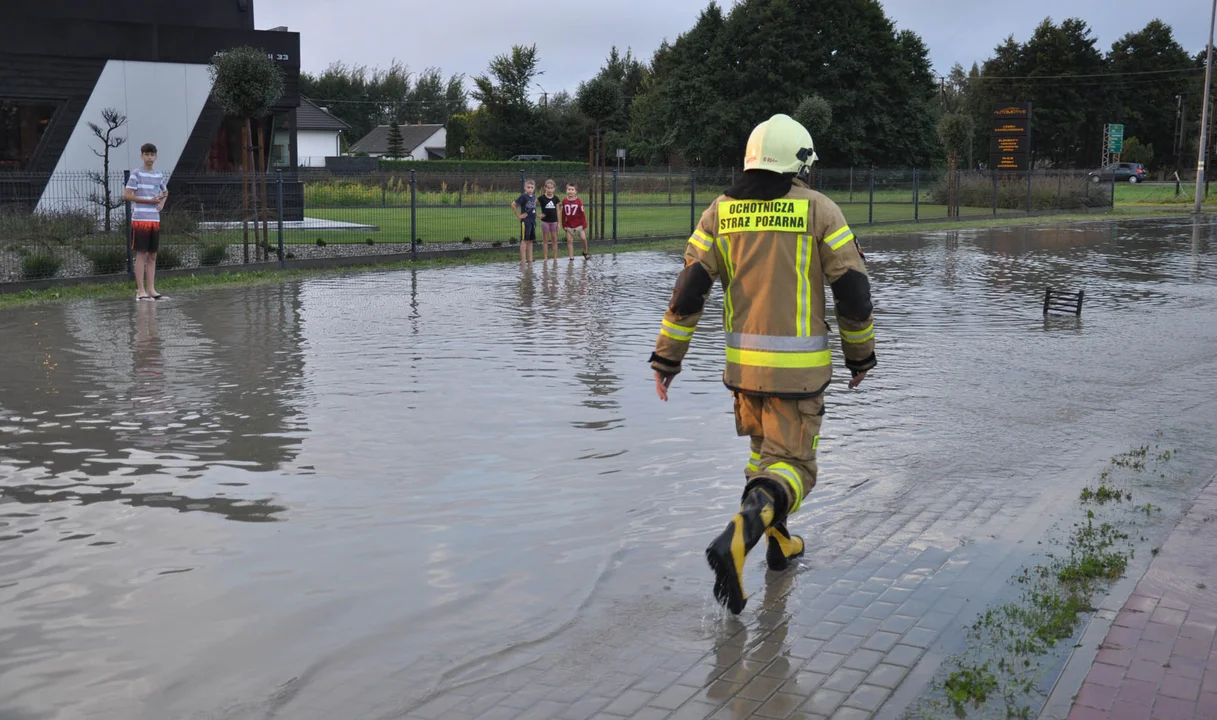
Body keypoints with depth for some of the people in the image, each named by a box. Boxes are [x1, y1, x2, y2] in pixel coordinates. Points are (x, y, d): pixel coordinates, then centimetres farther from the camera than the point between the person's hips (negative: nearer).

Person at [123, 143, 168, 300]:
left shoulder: (159, 175, 13)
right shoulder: (136, 173, -5)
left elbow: (165, 192, 30)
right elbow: (126, 195, -10)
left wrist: (162, 203, 8)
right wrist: (149, 200, -12)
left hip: (155, 220, 6)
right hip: (140, 220, -6)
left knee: (152, 255, 7)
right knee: (141, 254, -5)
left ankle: (151, 289, 12)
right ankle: (140, 291, -2)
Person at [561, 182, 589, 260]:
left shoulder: (579, 201, -9)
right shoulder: (564, 201, -2)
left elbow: (582, 214, -6)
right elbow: (563, 214, 5)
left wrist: (584, 224, -6)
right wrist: (564, 225, 7)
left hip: (579, 224, -2)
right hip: (569, 225, 2)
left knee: (584, 238, -11)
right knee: (569, 241, 1)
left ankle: (585, 253, 12)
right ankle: (571, 257, 7)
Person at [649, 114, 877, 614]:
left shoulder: (722, 210, 4)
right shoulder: (818, 210, -4)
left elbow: (689, 288, -1)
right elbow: (853, 290, -4)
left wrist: (666, 358, 5)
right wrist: (861, 354, 10)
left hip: (743, 361, 4)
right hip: (798, 365, -4)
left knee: (766, 447, 26)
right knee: (791, 466, 0)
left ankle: (779, 542, 34)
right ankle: (738, 536, -26)